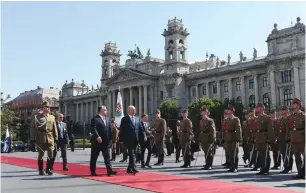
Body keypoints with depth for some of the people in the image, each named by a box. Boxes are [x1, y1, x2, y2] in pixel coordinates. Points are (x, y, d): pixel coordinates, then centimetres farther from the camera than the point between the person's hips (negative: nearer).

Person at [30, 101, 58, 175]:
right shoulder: (37, 117, 1)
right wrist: (33, 138, -7)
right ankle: (41, 170, 16)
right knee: (41, 155, 5)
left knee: (51, 155, -3)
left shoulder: (52, 117, 11)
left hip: (50, 139, 3)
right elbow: (33, 128, -1)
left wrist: (55, 138, 7)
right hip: (40, 139, -2)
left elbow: (54, 128, 12)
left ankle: (48, 169, 12)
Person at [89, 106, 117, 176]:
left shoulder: (107, 119, 15)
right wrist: (97, 136, -30)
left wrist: (110, 139, 9)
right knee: (94, 157, 5)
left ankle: (109, 171, 2)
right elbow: (93, 129, -19)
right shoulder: (95, 119, -8)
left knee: (107, 157, 3)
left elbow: (109, 129, 15)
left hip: (106, 141, 6)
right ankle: (92, 171, 14)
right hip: (97, 141, -6)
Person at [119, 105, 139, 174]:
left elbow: (138, 129, 16)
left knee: (132, 154, 9)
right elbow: (121, 130, -2)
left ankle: (129, 169, 17)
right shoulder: (124, 119, 0)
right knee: (131, 154, -14)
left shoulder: (136, 119, 16)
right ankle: (133, 168, -20)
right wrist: (121, 139, -7)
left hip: (135, 140, 6)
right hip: (128, 139, -5)